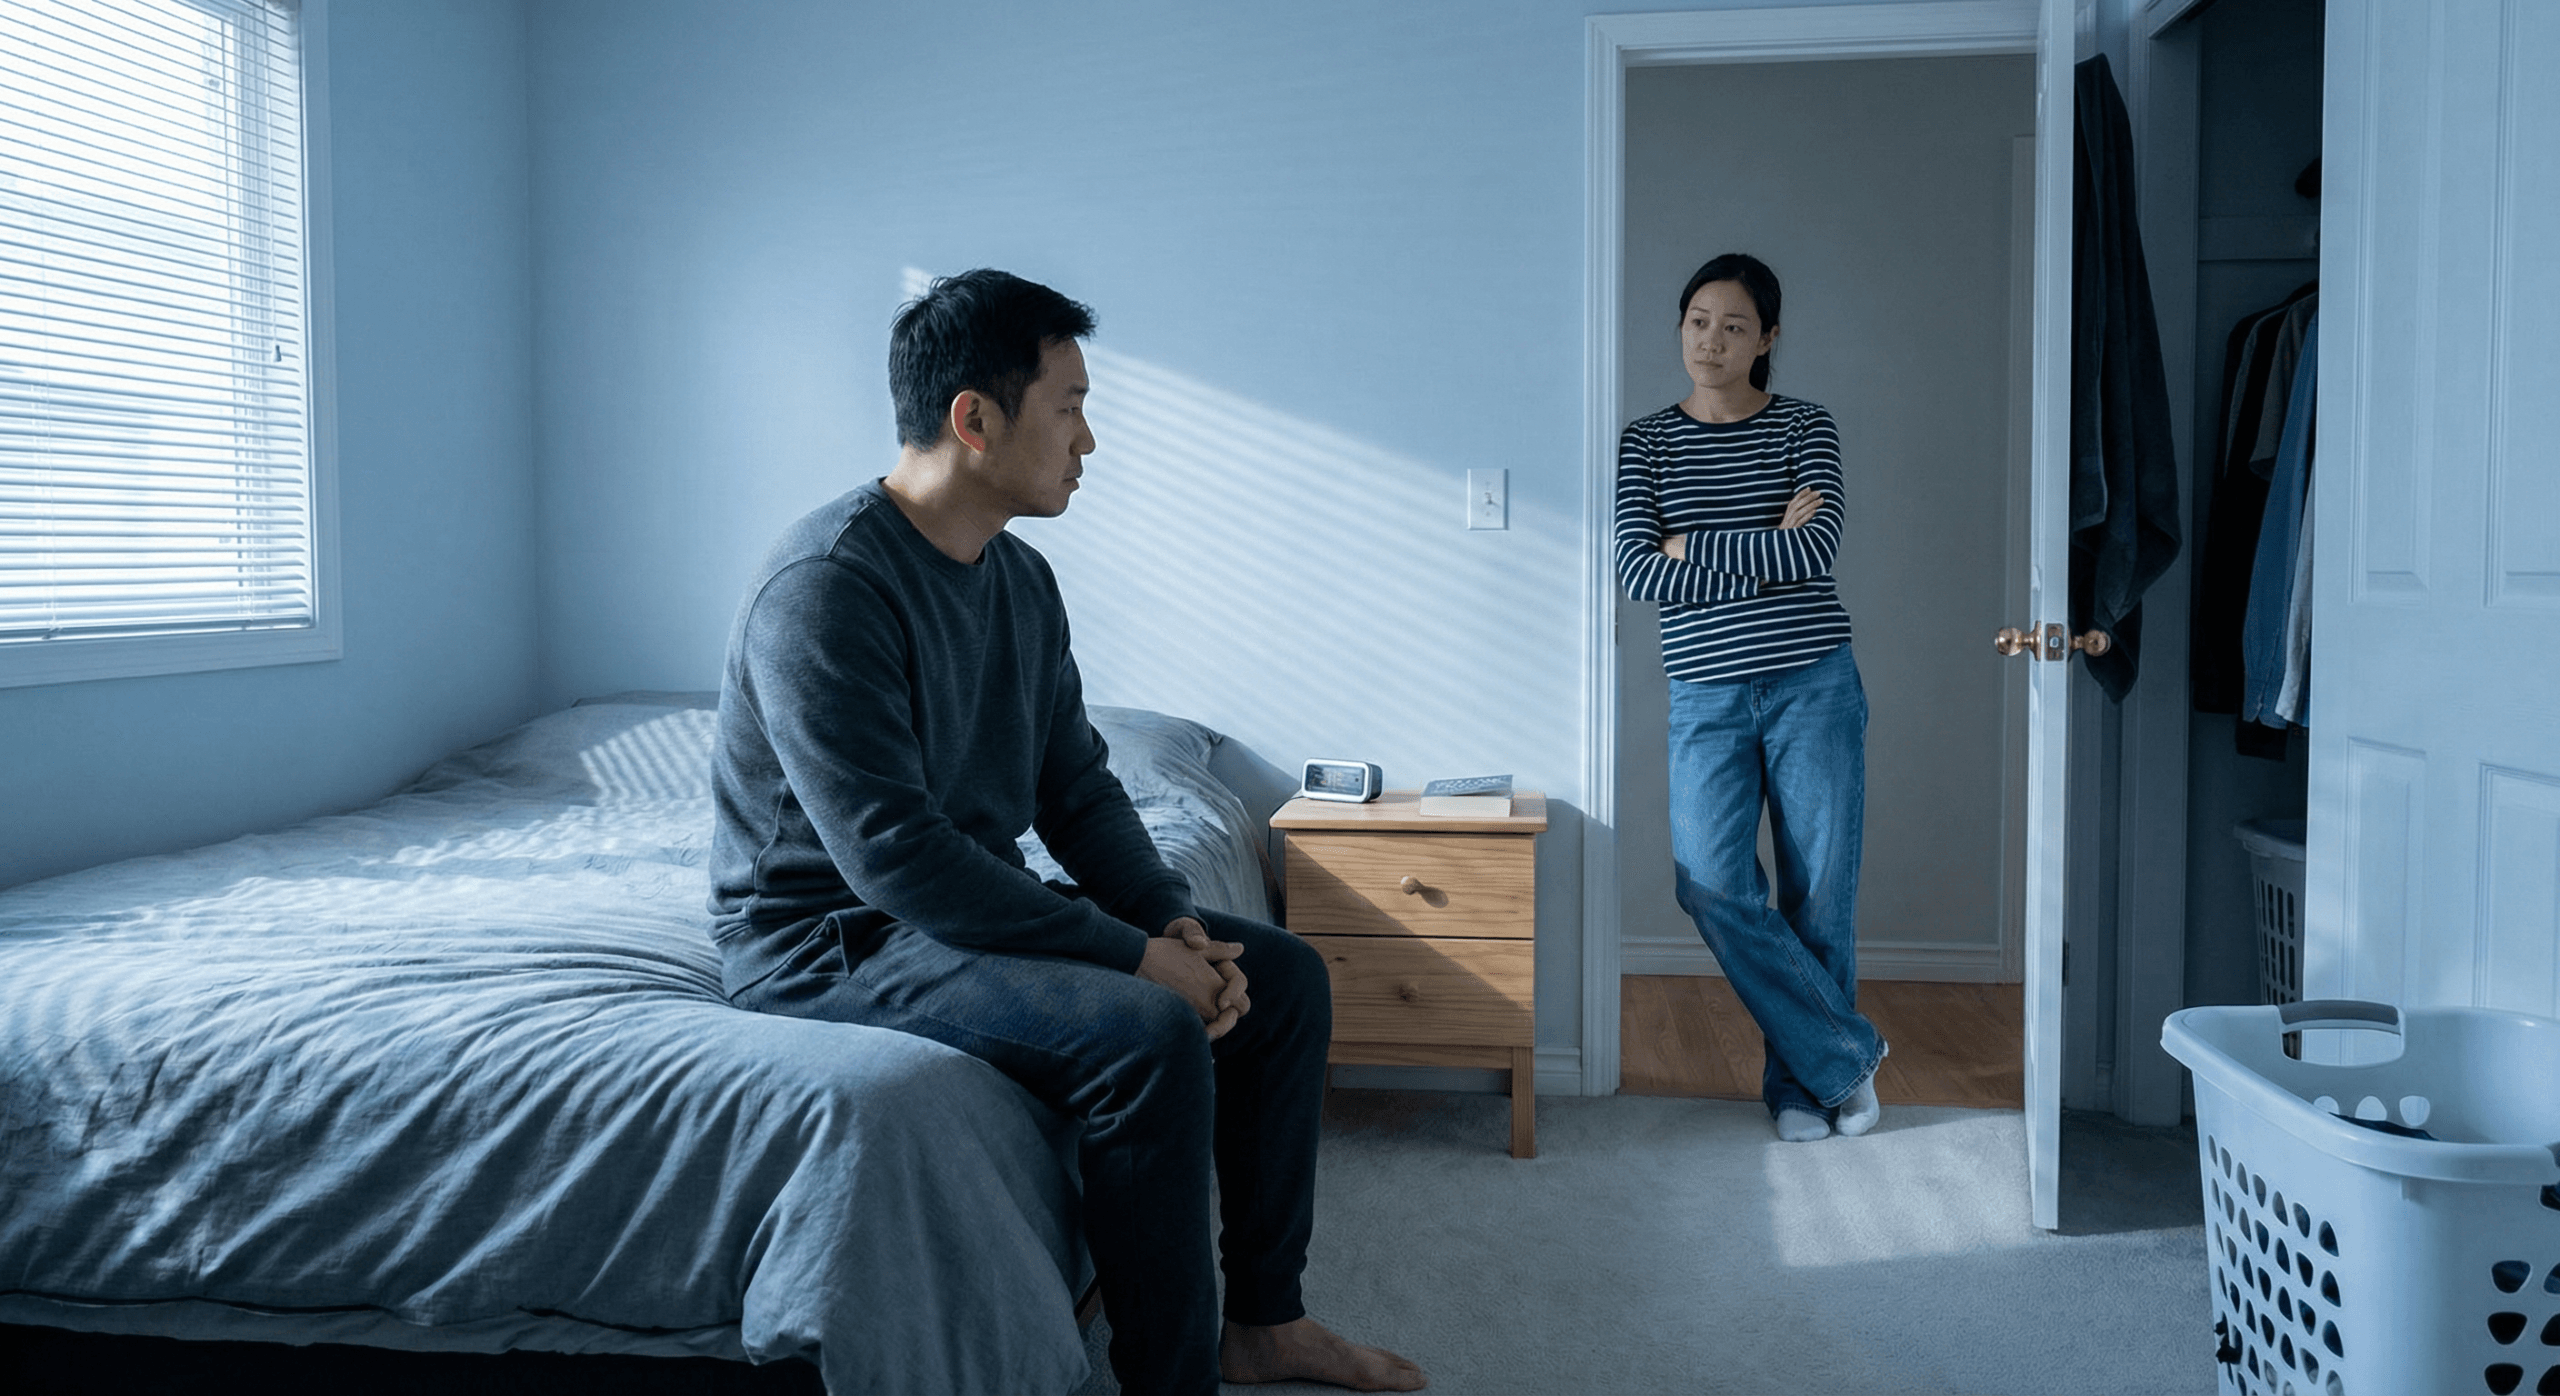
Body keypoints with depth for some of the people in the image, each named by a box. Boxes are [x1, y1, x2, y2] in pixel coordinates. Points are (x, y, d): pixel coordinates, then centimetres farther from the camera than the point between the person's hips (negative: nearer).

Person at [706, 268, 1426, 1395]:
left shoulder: (1022, 581, 6)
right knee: (1151, 1034, -30)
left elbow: (1078, 789, 10)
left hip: (981, 908, 9)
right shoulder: (824, 588, -23)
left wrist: (1174, 922, -8)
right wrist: (1133, 956, -26)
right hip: (833, 941, -9)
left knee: (1281, 974, 4)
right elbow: (894, 856, -29)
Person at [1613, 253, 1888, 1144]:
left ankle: (1799, 1079, 20)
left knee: (1820, 890, 3)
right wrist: (1767, 554, -10)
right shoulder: (1646, 442, 5)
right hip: (1706, 695, 1)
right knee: (1712, 886, -12)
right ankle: (1845, 1052, 5)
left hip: (1813, 685, -1)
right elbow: (1637, 571, -8)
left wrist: (1694, 550, -10)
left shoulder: (1805, 428, 3)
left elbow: (1816, 549, -13)